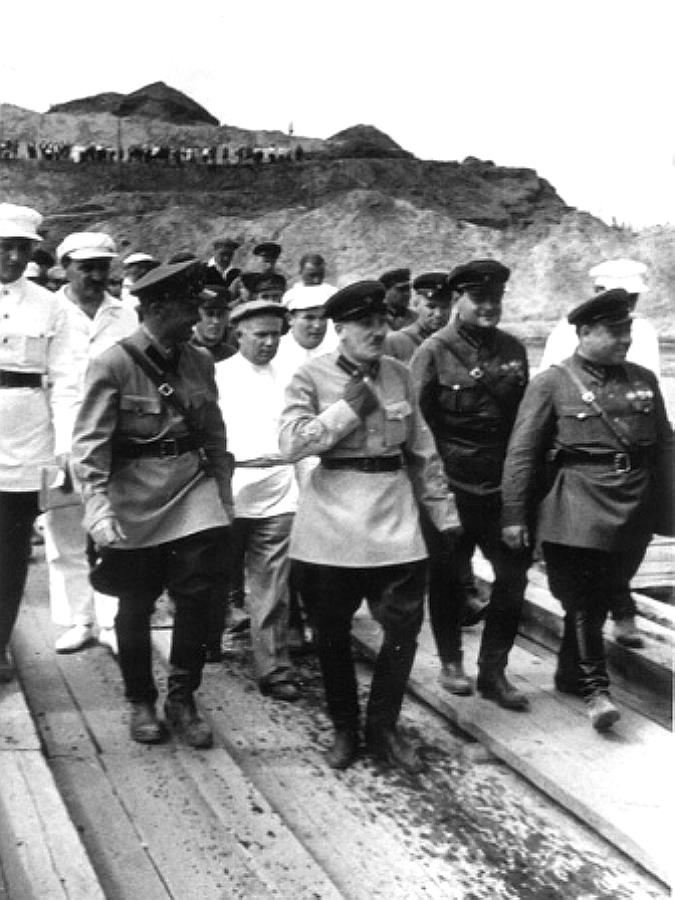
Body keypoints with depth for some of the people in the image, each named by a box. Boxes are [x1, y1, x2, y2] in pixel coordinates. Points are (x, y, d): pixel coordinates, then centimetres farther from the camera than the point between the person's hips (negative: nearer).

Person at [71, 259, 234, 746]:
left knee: (197, 595, -4)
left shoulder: (199, 360, 4)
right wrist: (99, 509, -21)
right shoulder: (113, 364, -11)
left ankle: (183, 699, 16)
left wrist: (224, 494, 11)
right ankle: (141, 703, 29)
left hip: (194, 488, 4)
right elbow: (89, 444, -12)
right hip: (136, 495, -3)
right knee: (136, 606, 8)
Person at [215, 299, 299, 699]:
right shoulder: (218, 374, 2)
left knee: (273, 590, 0)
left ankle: (274, 670, 6)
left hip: (278, 496, 1)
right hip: (229, 492, -1)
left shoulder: (286, 376, 10)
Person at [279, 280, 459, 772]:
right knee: (331, 634, 7)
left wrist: (443, 513, 11)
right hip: (331, 525, -2)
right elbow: (291, 443, -14)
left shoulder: (400, 375, 8)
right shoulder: (312, 376, -3)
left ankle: (383, 728, 20)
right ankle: (344, 729, 27)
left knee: (404, 628, 1)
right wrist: (348, 408, -16)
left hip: (394, 519, 3)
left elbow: (422, 451, 12)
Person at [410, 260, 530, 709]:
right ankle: (451, 662, 30)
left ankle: (493, 671, 17)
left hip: (504, 485, 4)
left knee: (514, 574, 2)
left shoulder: (512, 349, 6)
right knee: (447, 576, 10)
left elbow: (524, 415, 12)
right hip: (451, 486, -4)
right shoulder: (435, 351, -8)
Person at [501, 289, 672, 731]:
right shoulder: (552, 383, -3)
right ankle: (596, 687, 7)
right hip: (577, 510, -4)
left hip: (634, 509, 5)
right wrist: (513, 514, -9)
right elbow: (522, 453, -5)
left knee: (601, 598, 13)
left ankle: (570, 674, 30)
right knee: (583, 601, -3)